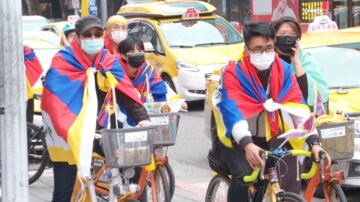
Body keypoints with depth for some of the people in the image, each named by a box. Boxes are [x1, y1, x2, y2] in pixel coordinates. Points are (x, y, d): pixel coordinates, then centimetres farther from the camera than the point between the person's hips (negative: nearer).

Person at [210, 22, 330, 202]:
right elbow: (232, 111, -32)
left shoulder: (283, 70, -8)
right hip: (238, 139, -4)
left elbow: (297, 107, -12)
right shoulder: (233, 71, -20)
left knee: (291, 185, -13)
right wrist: (247, 144, -48)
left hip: (270, 137, 4)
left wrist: (313, 142, -24)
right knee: (243, 175, -30)